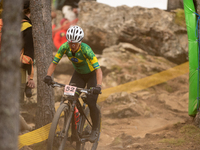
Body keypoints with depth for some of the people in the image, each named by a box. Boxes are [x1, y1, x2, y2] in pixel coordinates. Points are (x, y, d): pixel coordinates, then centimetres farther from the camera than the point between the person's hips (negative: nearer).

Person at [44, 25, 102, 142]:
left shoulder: (86, 49, -34)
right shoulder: (65, 47, -23)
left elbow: (98, 69, -38)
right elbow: (54, 63, -15)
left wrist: (98, 86, -51)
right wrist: (48, 76, -33)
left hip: (92, 75, -4)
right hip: (78, 74, 4)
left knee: (91, 102, -15)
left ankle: (95, 130, 8)